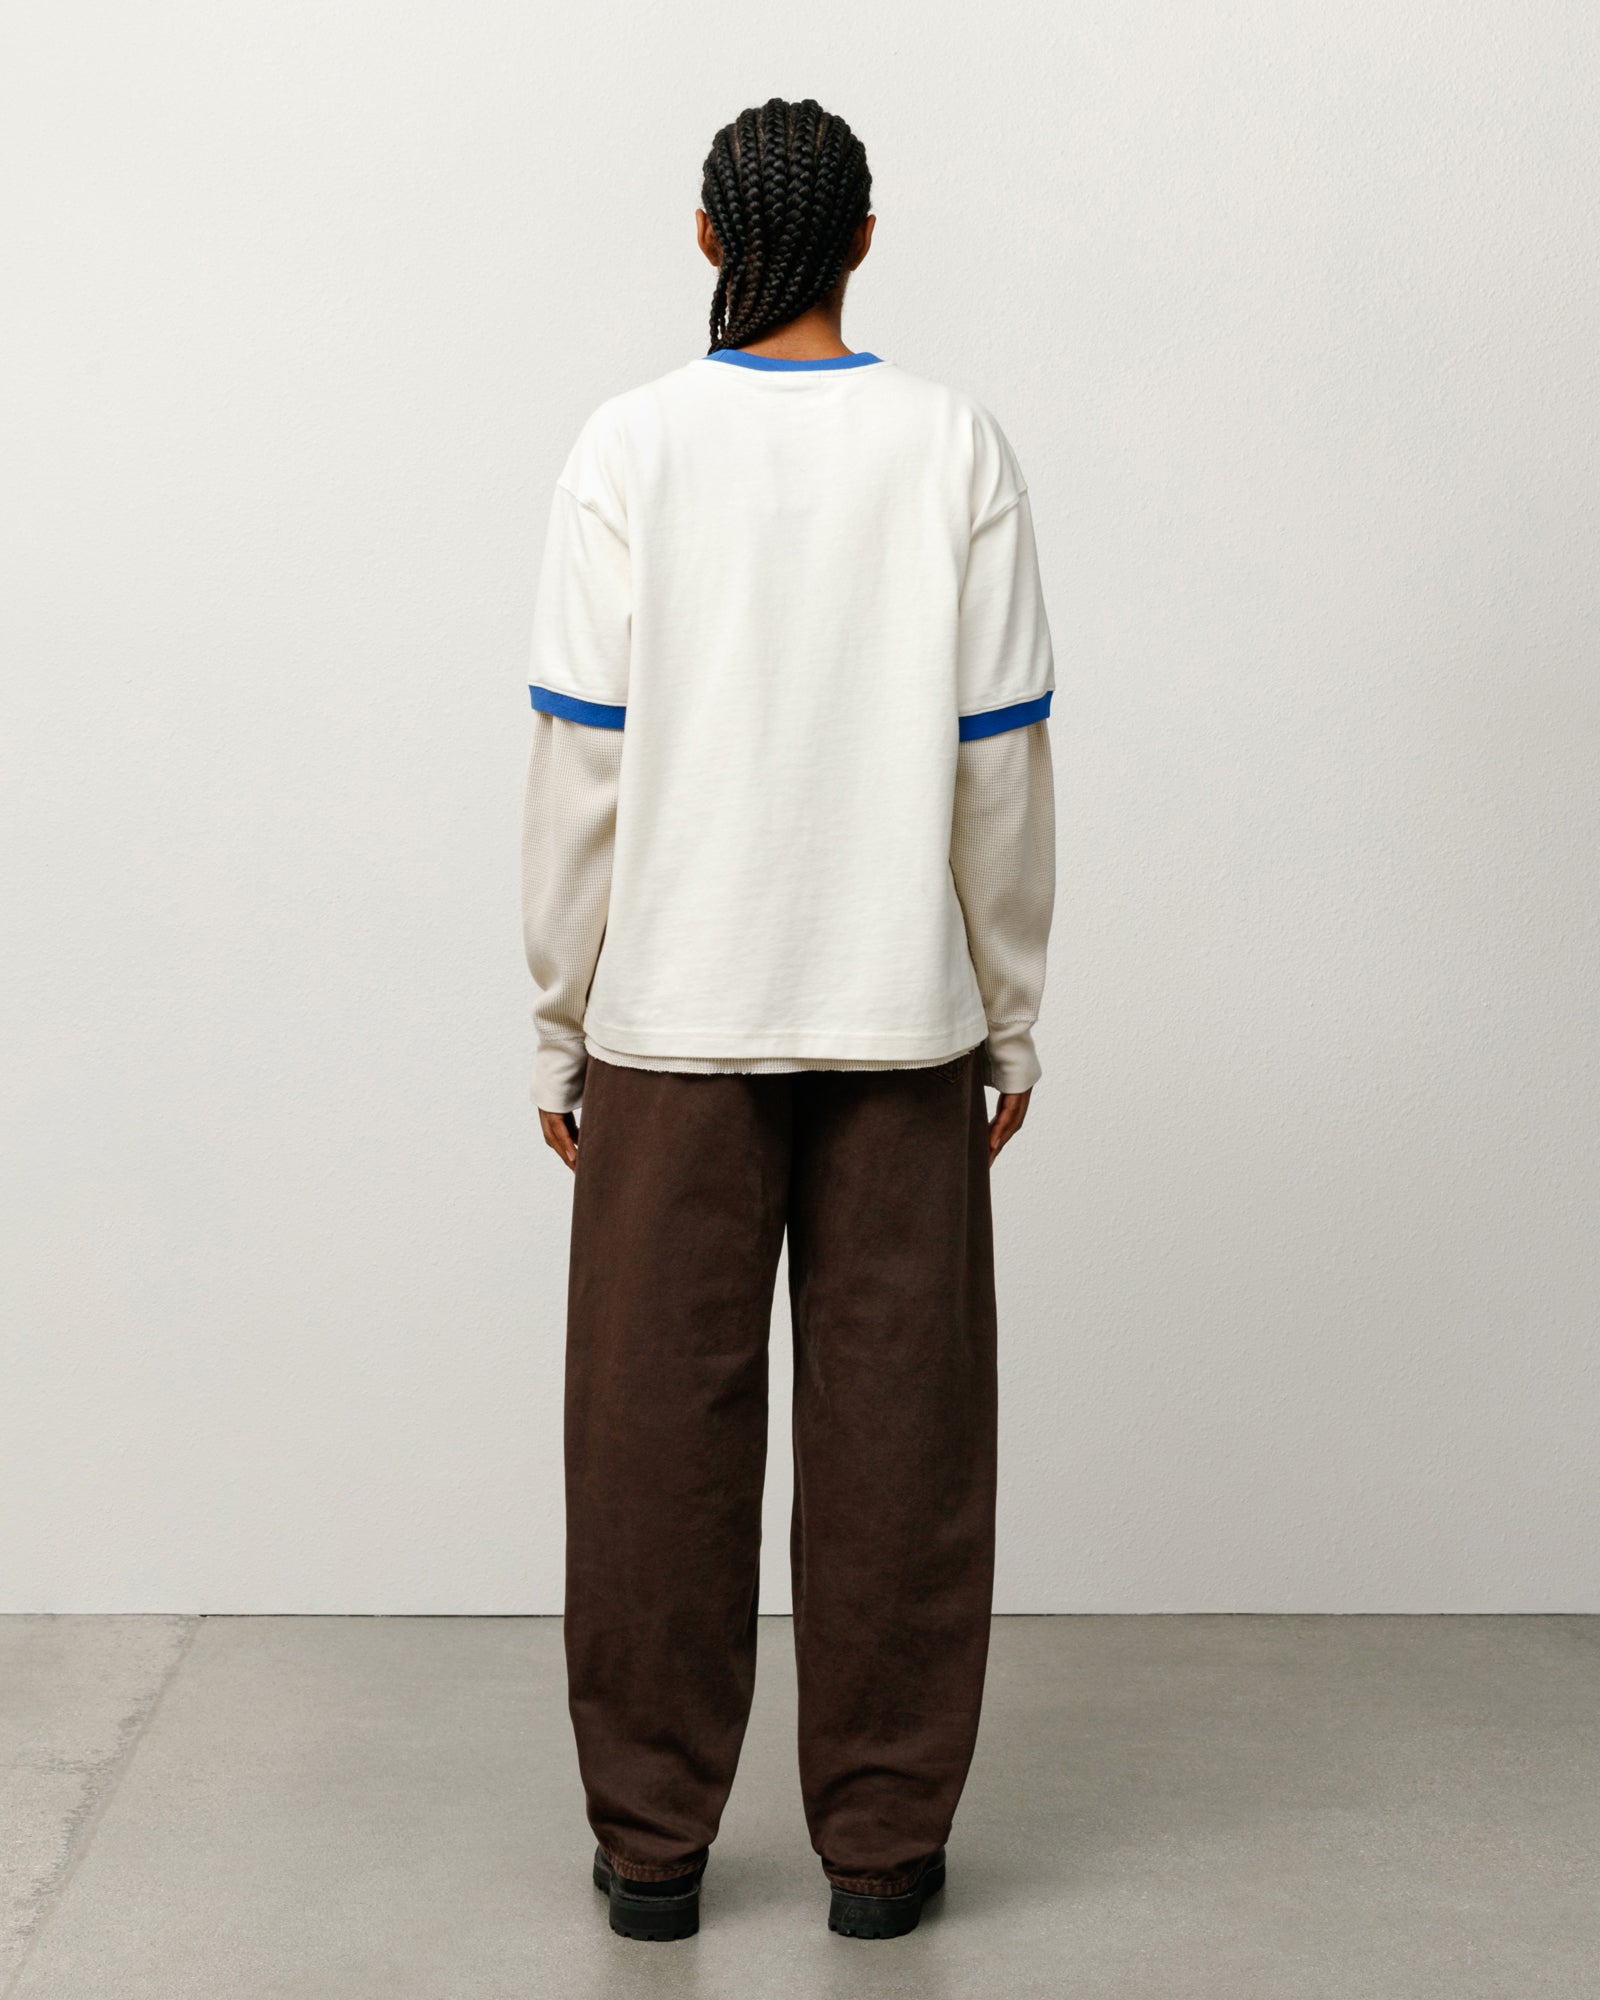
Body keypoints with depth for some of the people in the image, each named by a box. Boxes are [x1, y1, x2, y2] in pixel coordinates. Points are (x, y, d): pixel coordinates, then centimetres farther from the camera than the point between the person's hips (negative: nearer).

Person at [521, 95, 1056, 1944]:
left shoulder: (630, 449, -2)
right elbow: (1001, 760, -1)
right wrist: (1011, 1017, 8)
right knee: (894, 1434, 8)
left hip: (673, 1023, 0)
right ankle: (882, 1841, 16)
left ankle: (652, 1840, 18)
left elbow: (580, 761, -4)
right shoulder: (953, 448, -1)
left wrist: (561, 1026, 4)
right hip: (902, 1021, 1)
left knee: (660, 1433, 9)